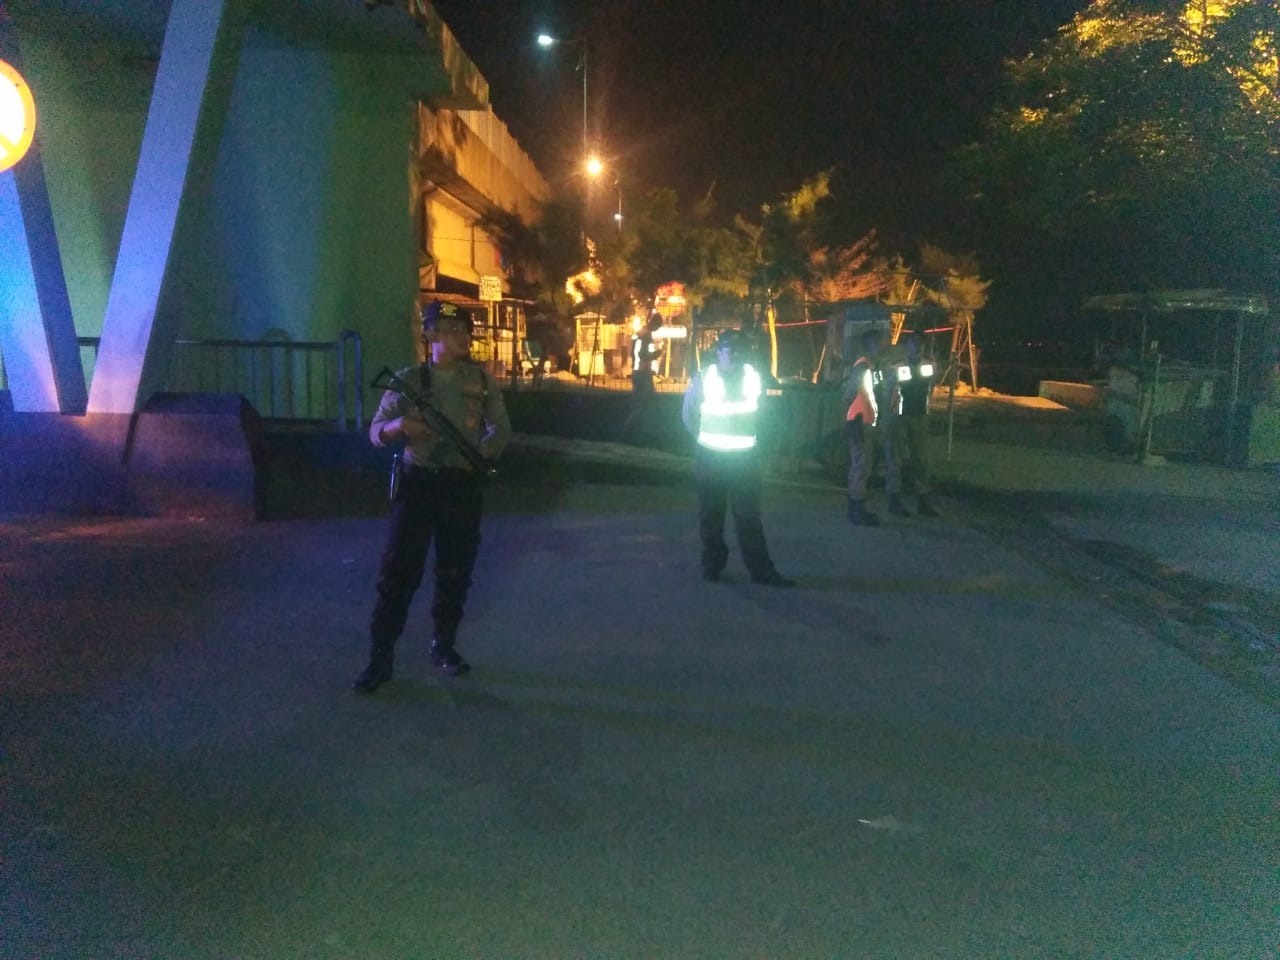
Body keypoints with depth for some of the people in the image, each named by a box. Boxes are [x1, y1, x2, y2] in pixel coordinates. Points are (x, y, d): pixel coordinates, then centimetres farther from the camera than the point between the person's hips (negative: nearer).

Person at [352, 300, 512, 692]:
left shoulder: (481, 379, 5)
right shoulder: (409, 380, -1)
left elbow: (501, 427, 9)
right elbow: (376, 432, 0)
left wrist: (482, 455, -11)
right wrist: (401, 426, -23)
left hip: (462, 487, 2)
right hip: (418, 484, -2)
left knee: (455, 573, 10)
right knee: (398, 572, -2)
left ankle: (444, 646, 28)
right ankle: (380, 658, 6)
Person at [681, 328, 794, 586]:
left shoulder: (753, 377, -1)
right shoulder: (703, 380, -7)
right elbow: (688, 413, 7)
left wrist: (747, 436, 11)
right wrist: (706, 438, 7)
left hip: (744, 457, 1)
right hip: (710, 457, -1)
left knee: (749, 516, 1)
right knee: (711, 515, 9)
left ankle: (761, 569, 4)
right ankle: (712, 565, 22)